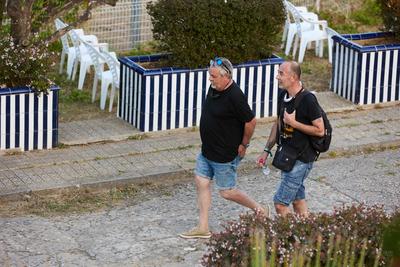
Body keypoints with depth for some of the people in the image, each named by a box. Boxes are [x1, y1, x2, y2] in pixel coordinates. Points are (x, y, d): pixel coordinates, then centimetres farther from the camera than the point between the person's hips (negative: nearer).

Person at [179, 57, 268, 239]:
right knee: (201, 183, 8)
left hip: (225, 154, -9)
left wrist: (243, 145, -12)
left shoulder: (235, 96, -26)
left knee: (226, 192, 3)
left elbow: (251, 122, -22)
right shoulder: (214, 88, 2)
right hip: (207, 150, 9)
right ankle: (202, 228, 15)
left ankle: (259, 209, 24)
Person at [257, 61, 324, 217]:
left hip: (302, 159, -8)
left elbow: (320, 130, -18)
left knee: (280, 202, -8)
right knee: (297, 198, 16)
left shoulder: (307, 99, -21)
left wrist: (294, 123, -20)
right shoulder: (283, 95, 4)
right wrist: (267, 150, 14)